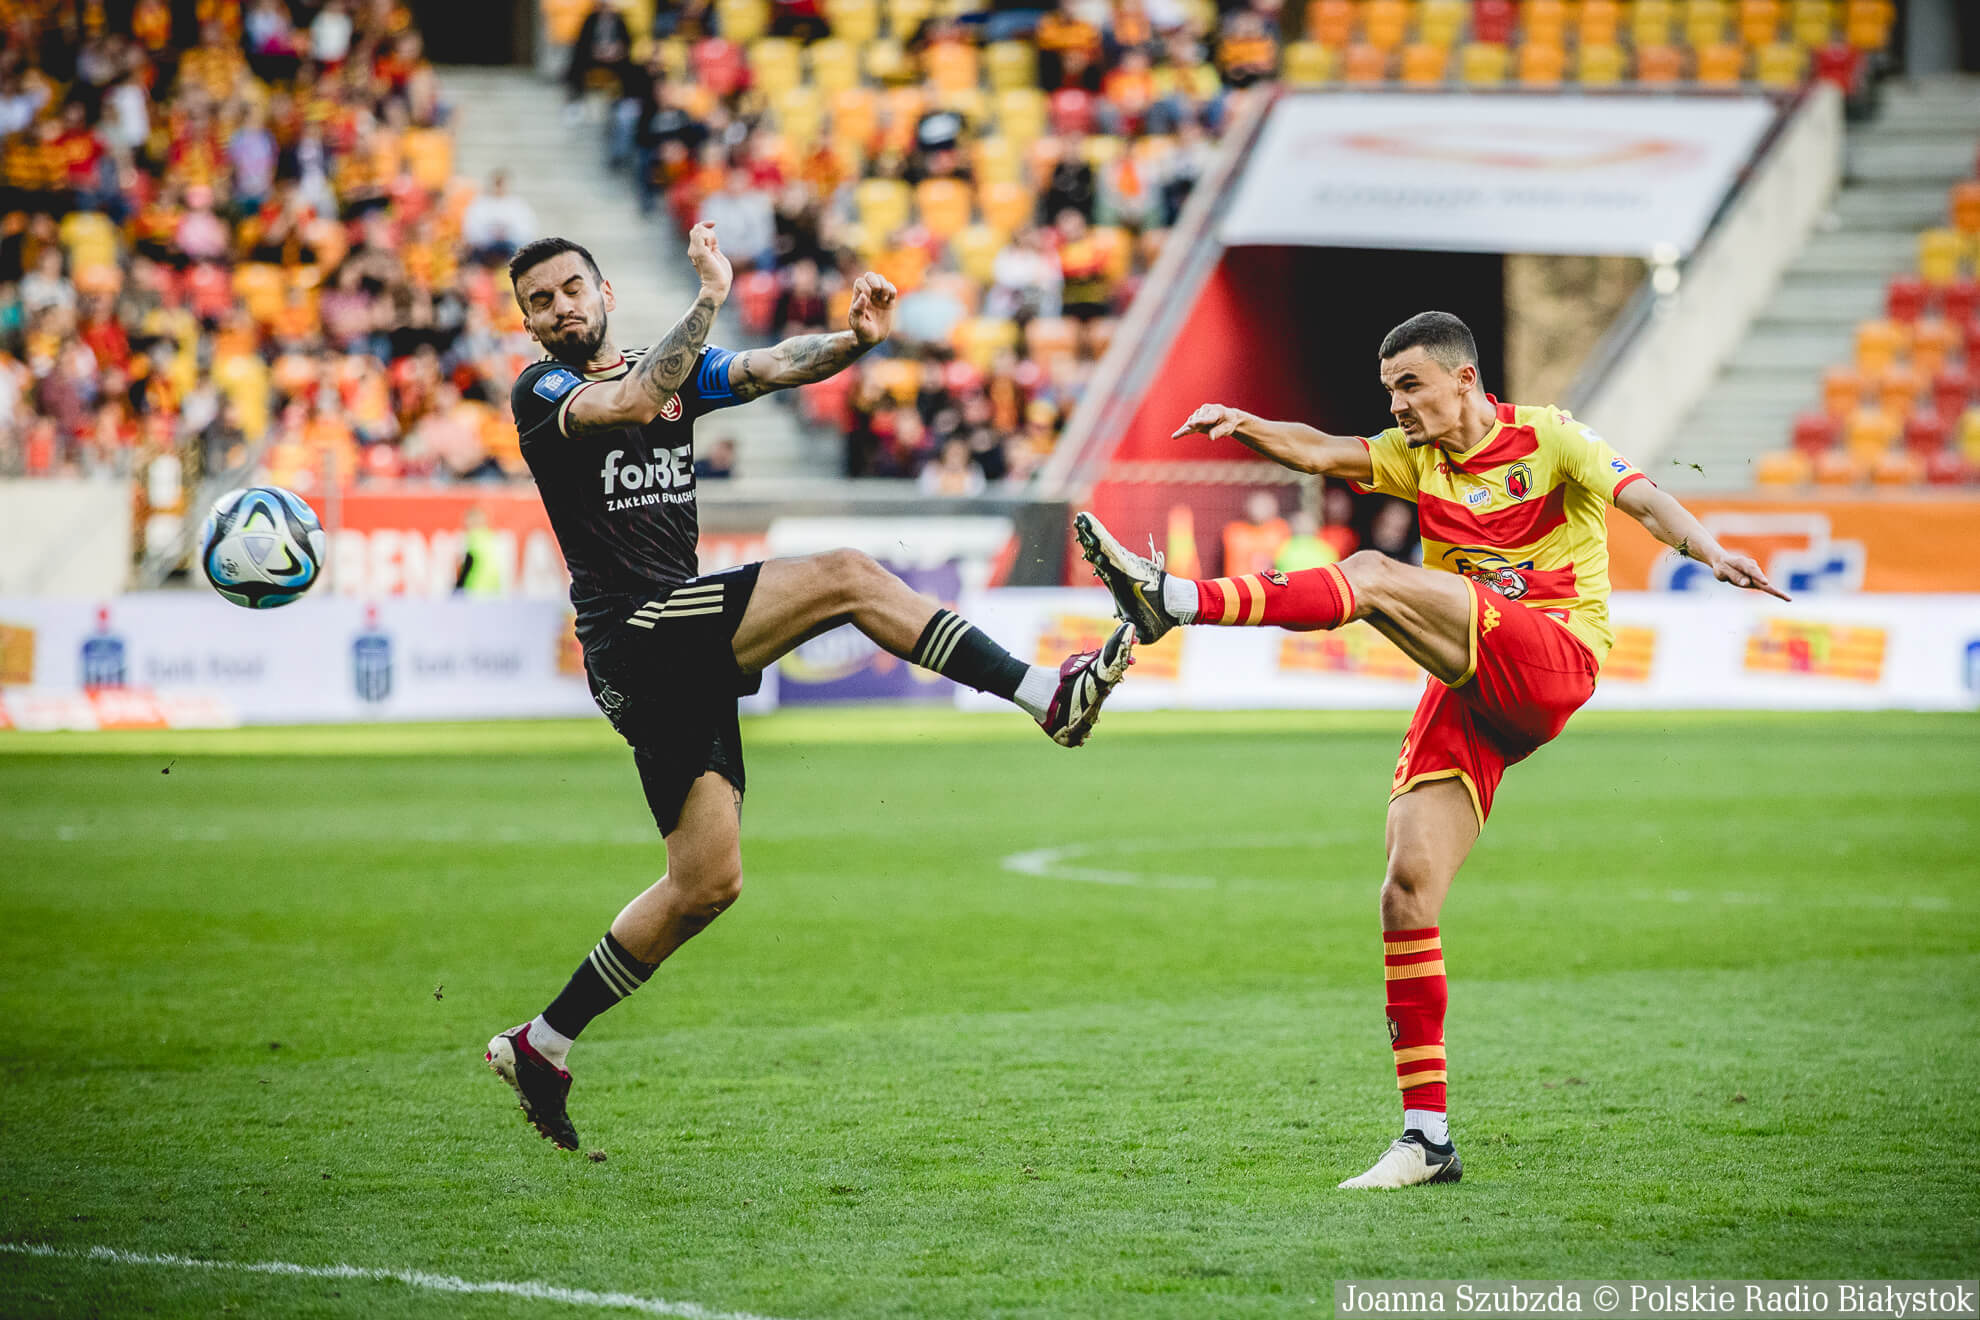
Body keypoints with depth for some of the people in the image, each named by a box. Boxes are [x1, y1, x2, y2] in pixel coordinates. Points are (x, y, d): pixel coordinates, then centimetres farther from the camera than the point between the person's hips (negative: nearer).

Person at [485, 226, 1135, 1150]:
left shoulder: (675, 369, 18)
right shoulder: (540, 392, -1)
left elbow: (774, 368, 3)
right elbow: (631, 403, -23)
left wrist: (853, 341, -16)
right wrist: (709, 301, -25)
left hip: (684, 653, 8)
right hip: (635, 633, -8)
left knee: (707, 884, 8)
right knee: (845, 577, -20)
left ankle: (541, 1045, 17)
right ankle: (1050, 696, -21)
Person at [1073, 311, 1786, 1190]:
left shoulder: (1547, 438, 4)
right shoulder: (1419, 458, 18)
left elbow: (1642, 500, -10)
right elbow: (1320, 454, 3)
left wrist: (1709, 552, -29)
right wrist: (1245, 426, -17)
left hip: (1551, 664, -6)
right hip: (1470, 699, 6)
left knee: (1373, 575, -25)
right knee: (1407, 890, -7)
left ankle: (1173, 602, -34)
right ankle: (1426, 1136, -4)